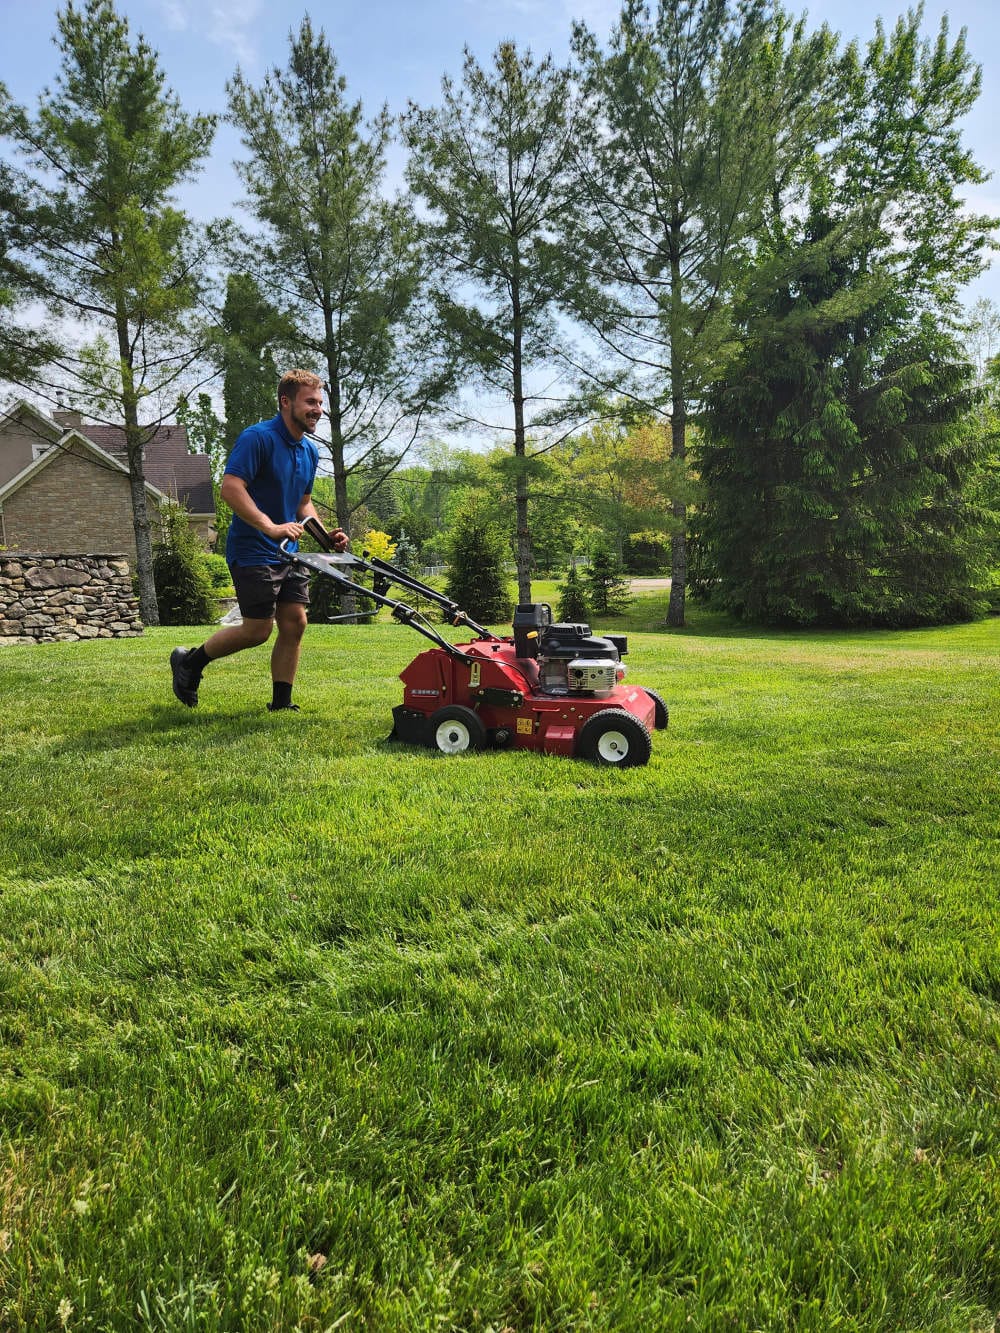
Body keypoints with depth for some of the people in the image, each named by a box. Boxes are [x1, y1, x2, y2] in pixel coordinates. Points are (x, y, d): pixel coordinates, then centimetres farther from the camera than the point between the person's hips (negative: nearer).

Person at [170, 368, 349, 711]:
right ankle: (189, 661, 17)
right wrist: (271, 527, -33)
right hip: (252, 552, -8)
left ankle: (281, 704, 11)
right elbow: (230, 488, -25)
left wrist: (326, 534, 7)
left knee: (295, 624, 2)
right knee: (258, 629, -5)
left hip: (288, 553, 8)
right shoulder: (258, 438, -15)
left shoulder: (310, 451, 12)